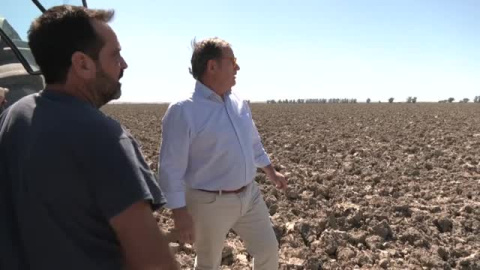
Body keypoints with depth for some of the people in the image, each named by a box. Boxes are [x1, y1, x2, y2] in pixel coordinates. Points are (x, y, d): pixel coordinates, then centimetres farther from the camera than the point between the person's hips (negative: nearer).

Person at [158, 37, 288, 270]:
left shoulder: (239, 103, 3)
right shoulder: (182, 111, -19)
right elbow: (171, 168, -18)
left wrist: (271, 172, 24)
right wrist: (180, 214, -18)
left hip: (249, 195, 6)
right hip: (210, 204, -6)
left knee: (268, 249, 17)